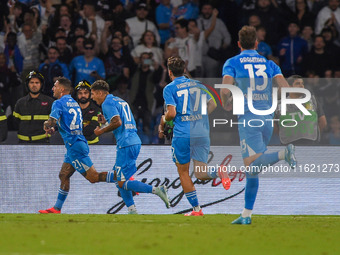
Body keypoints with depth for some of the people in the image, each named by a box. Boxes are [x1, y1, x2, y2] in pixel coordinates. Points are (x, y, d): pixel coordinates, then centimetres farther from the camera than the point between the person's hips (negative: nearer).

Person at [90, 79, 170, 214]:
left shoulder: (107, 103, -6)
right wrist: (106, 121, 24)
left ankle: (156, 190, -20)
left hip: (126, 144, -10)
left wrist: (102, 131, -5)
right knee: (116, 177, 16)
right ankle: (132, 210, 10)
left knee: (122, 182, -7)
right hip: (135, 142, 10)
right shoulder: (119, 101, 23)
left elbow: (117, 122, -19)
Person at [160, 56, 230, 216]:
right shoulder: (198, 85, 14)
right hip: (202, 133, 4)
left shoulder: (170, 88, 0)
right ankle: (219, 172, -29)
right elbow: (213, 104, 12)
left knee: (183, 172, 11)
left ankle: (196, 209, 8)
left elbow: (172, 113, -11)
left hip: (182, 134, -4)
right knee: (200, 173, 4)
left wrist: (163, 121, 10)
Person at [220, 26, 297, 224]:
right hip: (268, 118, 5)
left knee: (252, 166, -15)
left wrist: (226, 104, 9)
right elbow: (285, 88, 0)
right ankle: (247, 215, 11)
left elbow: (225, 90, -11)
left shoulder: (232, 63, 4)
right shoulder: (269, 63, 13)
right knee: (252, 170, 12)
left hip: (248, 119, -5)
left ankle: (284, 153, -39)